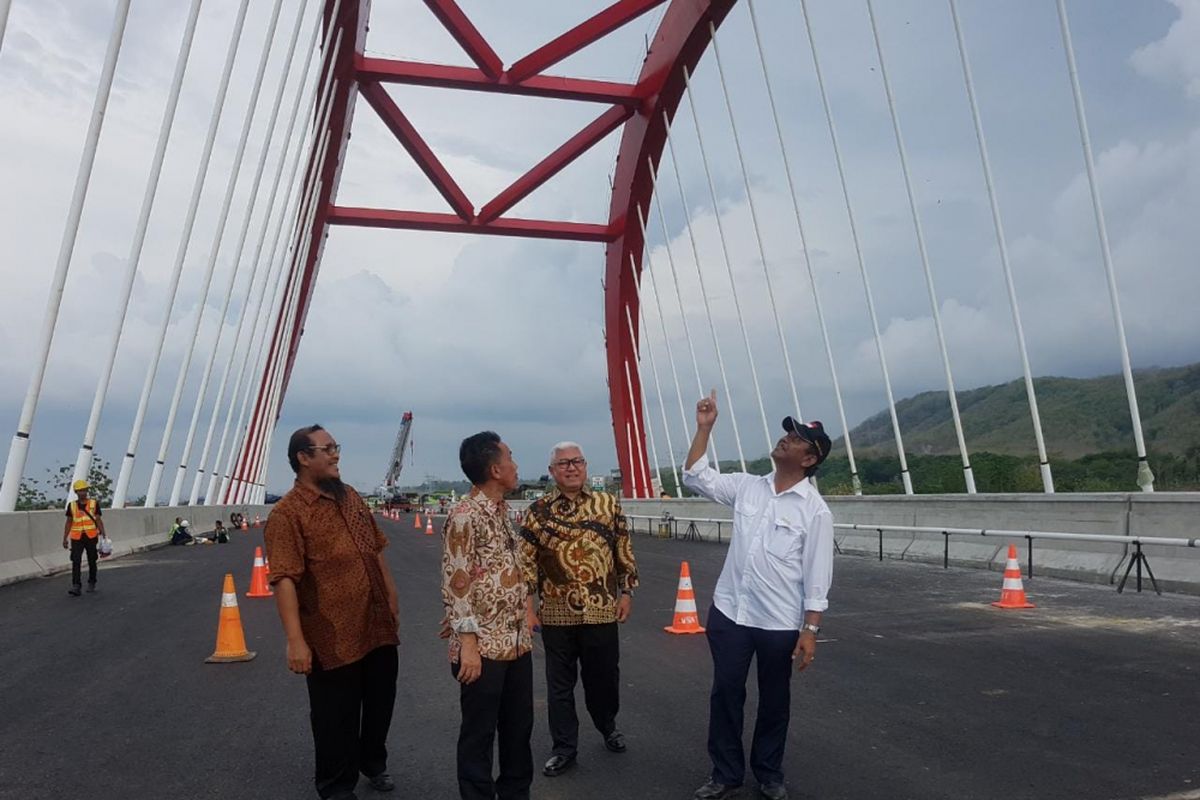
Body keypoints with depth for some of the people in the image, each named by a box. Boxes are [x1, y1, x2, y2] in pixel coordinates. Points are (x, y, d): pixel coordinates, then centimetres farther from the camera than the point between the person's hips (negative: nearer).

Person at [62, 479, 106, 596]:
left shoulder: (94, 503, 1)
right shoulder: (71, 505, 5)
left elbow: (98, 520, 1)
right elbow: (69, 522, 7)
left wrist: (103, 535, -7)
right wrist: (64, 538, 2)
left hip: (91, 537, 0)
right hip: (77, 538, 0)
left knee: (92, 562, 10)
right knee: (76, 562, -11)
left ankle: (91, 584, 24)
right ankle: (76, 587, -15)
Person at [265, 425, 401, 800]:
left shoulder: (351, 497, 8)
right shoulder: (288, 512, -15)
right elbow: (284, 580, -21)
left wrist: (392, 599, 15)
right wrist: (296, 640, -26)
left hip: (378, 627, 7)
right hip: (333, 637, -7)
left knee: (381, 703, 22)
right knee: (336, 717, 10)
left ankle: (374, 762, 46)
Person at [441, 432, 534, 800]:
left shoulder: (502, 510, 11)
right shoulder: (465, 516, -15)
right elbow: (455, 583, -17)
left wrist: (525, 616, 16)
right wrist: (468, 643, -19)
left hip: (517, 642, 8)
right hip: (484, 646, -8)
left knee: (519, 726, 19)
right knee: (479, 733, 7)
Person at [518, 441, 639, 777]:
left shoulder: (608, 503, 1)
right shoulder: (538, 510, -2)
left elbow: (624, 551, 5)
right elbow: (526, 560, 0)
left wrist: (626, 591, 2)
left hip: (602, 609, 1)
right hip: (556, 613, -1)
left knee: (604, 675, 15)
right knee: (560, 682, 9)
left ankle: (608, 726, 42)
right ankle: (564, 747, 23)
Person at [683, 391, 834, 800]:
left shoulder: (815, 511, -9)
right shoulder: (746, 487, 3)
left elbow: (817, 577, -9)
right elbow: (695, 477, 6)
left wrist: (810, 631, -12)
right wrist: (704, 428, -2)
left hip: (780, 624, -3)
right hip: (728, 613, 3)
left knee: (774, 701, 14)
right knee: (725, 694, 11)